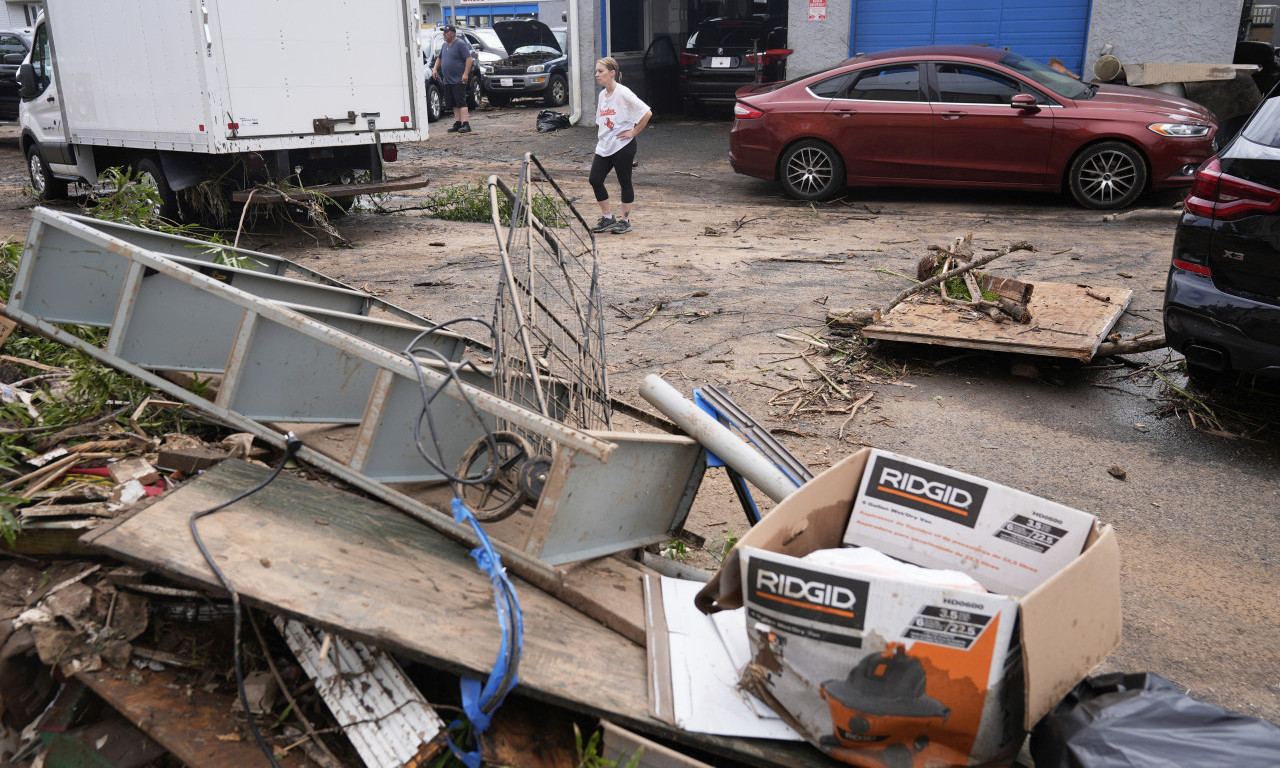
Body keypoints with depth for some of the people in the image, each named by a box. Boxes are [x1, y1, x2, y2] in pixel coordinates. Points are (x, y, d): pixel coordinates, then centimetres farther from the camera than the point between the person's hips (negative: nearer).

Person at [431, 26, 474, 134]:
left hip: (458, 80, -8)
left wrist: (466, 74, -22)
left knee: (461, 102, -13)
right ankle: (457, 123, 14)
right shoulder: (444, 45, 17)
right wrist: (435, 68, 16)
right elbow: (439, 58, 31)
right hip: (447, 80, 8)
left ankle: (466, 124, -15)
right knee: (454, 104, 9)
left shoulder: (460, 44, -8)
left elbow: (469, 59, -14)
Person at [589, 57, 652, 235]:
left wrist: (634, 132, -11)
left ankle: (625, 220, 16)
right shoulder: (602, 95, 12)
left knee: (625, 183, 4)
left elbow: (647, 113, -16)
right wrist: (598, 148, 17)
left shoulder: (623, 93, -12)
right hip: (604, 147, 7)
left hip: (623, 146, -7)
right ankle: (607, 218, 13)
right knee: (595, 180, -1)